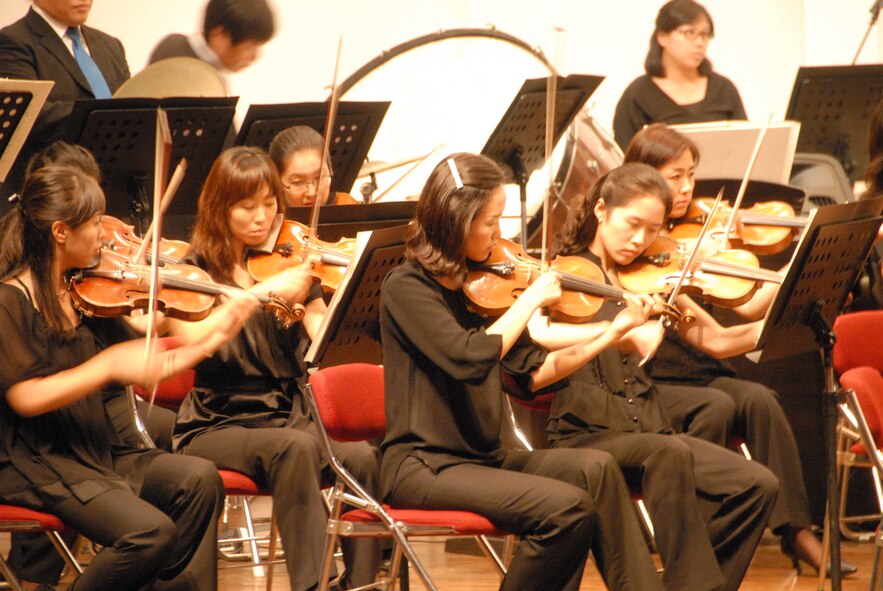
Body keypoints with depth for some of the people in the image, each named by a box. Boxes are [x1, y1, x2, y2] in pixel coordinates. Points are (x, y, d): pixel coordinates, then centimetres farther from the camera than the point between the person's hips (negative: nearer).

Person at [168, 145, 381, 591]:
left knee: (364, 459, -28)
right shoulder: (195, 270, 1)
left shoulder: (287, 266, 11)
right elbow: (193, 341, -20)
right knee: (295, 447, -35)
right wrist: (260, 292, -28)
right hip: (216, 427, -3)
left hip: (288, 416, 3)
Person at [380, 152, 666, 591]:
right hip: (422, 468, -7)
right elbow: (470, 358, -26)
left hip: (480, 458, 7)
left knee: (594, 468, -17)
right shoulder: (406, 287, -11)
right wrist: (532, 298, -15)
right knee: (567, 507, -25)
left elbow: (530, 373, 13)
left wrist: (613, 331, 8)